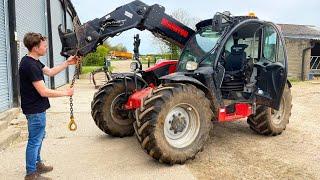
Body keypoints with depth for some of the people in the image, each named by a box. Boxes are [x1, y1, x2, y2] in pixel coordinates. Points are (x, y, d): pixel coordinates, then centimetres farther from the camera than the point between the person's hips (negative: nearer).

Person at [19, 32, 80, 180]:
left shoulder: (33, 61, 6)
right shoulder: (30, 66, -25)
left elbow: (50, 72, 16)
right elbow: (44, 92, -26)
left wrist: (67, 63, 6)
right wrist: (65, 93, -15)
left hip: (37, 108, 10)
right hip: (35, 109, -10)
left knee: (39, 136, 23)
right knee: (35, 140, 2)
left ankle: (37, 164, 39)